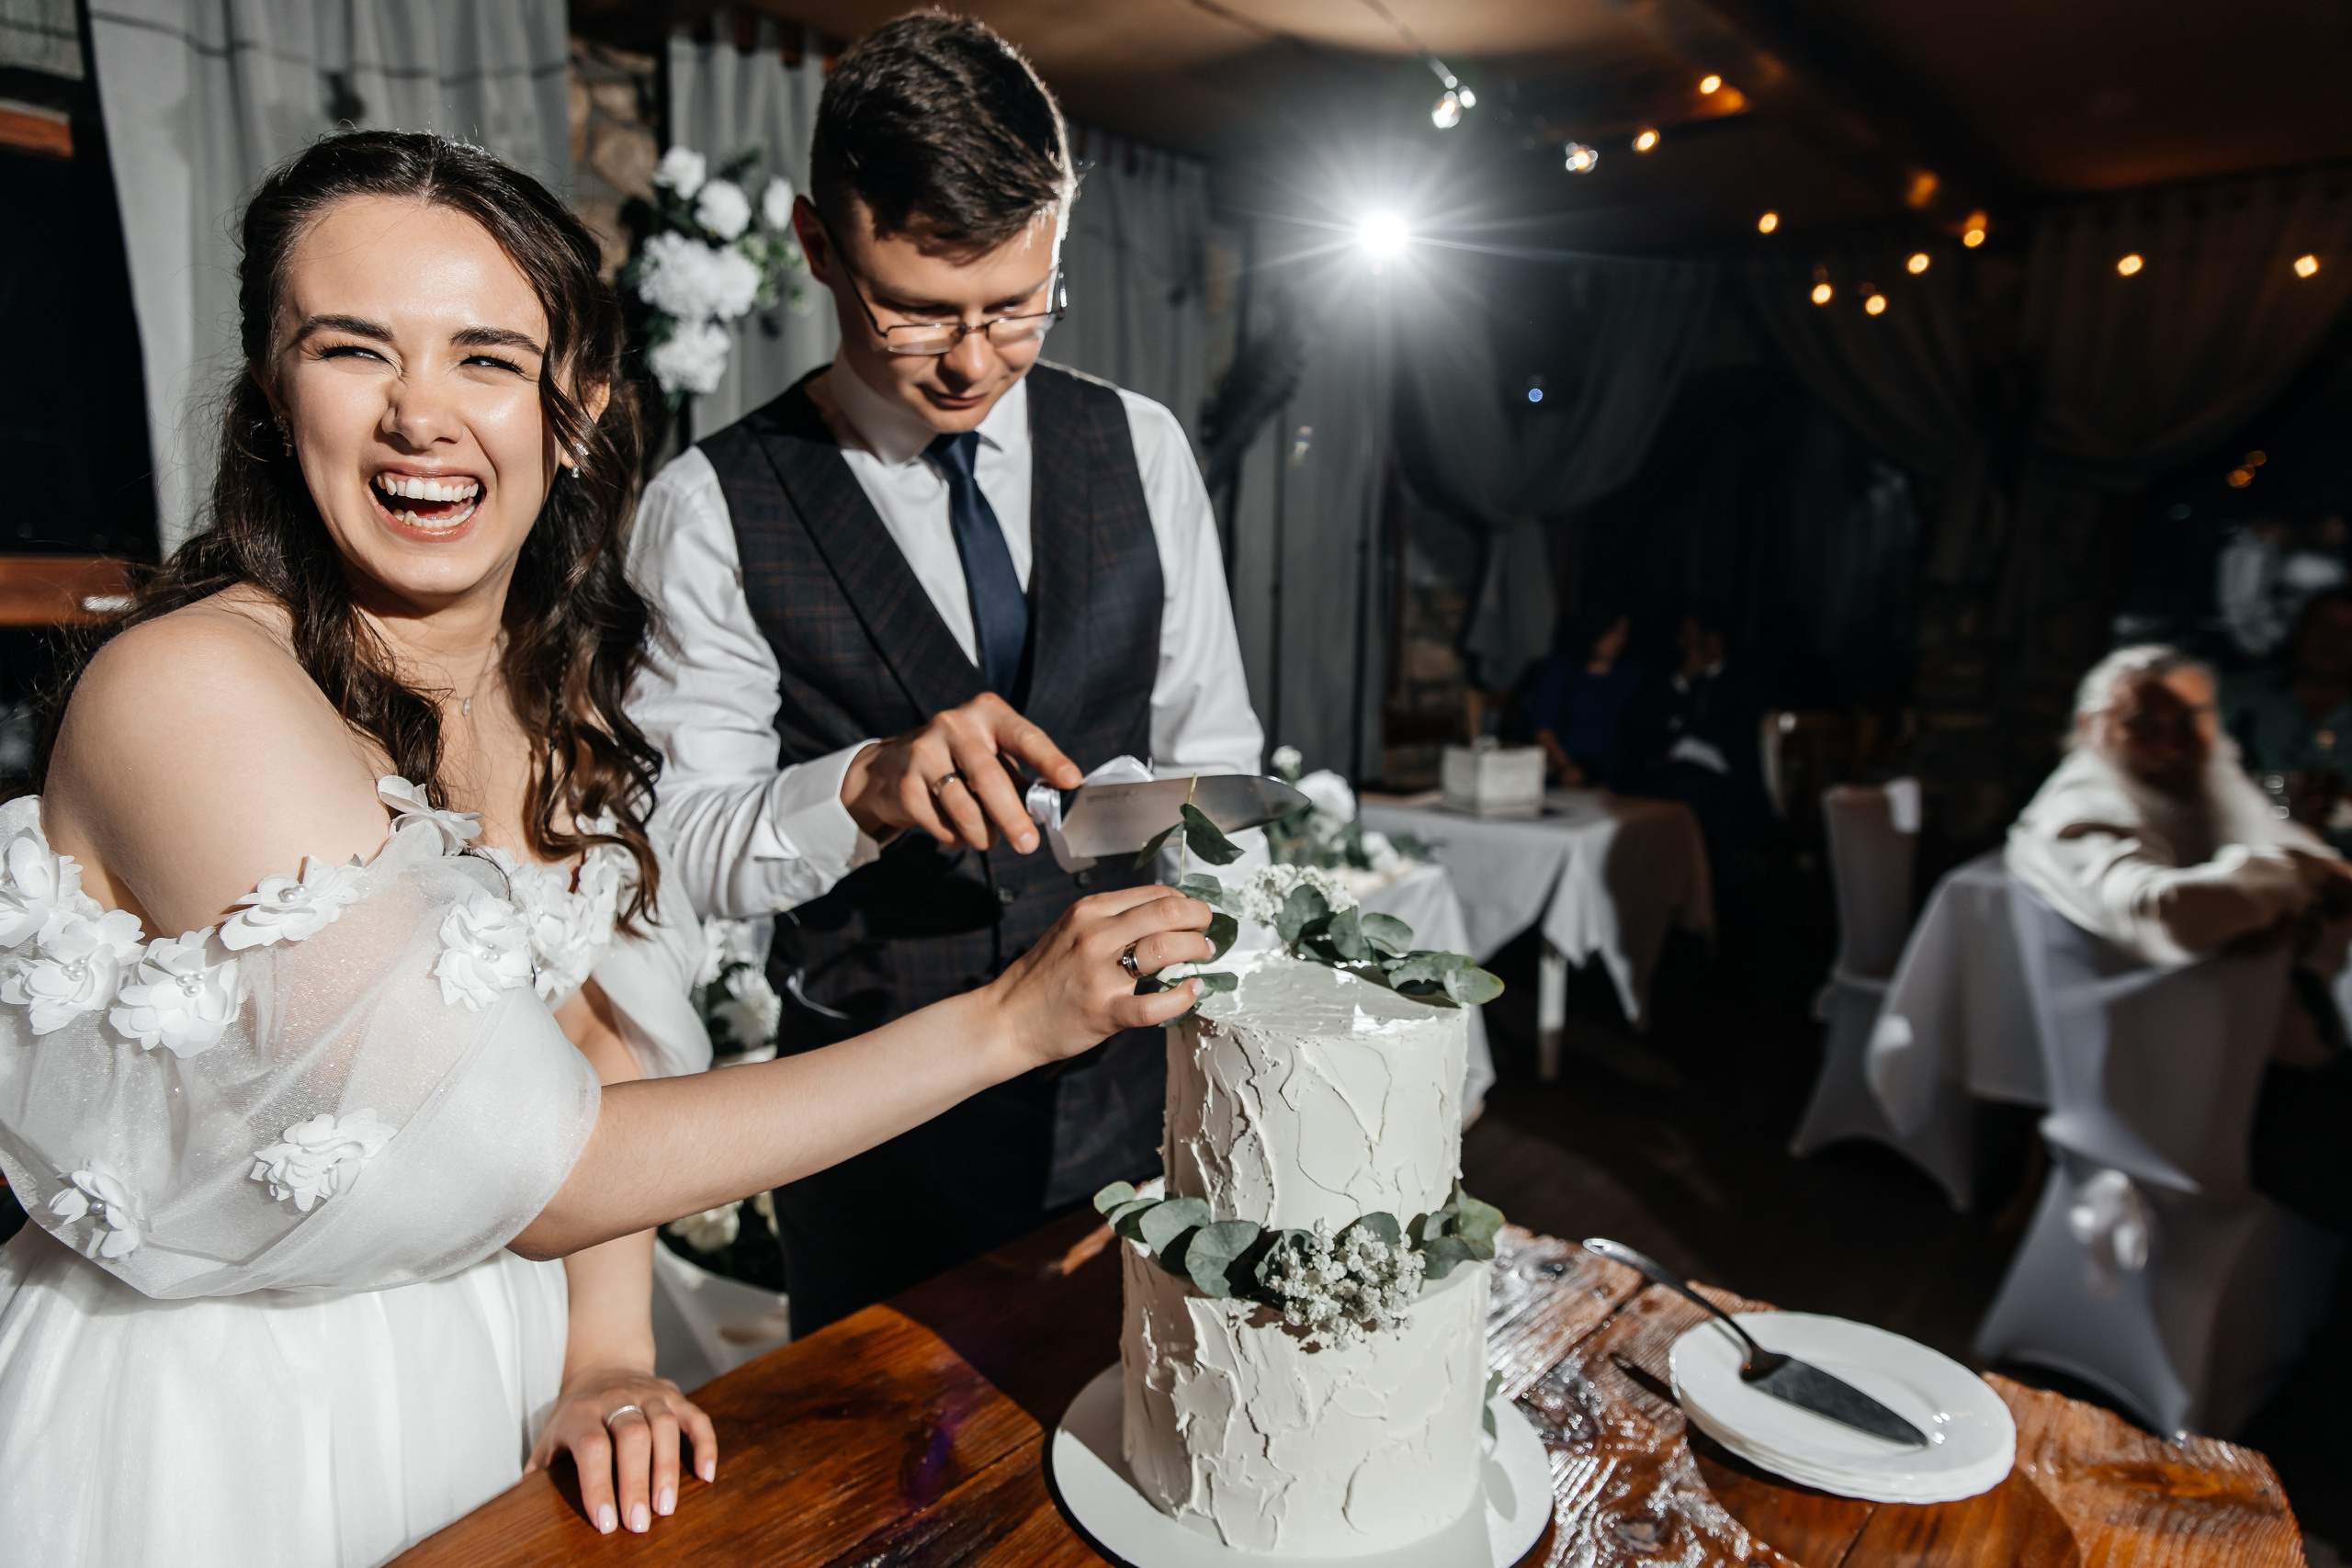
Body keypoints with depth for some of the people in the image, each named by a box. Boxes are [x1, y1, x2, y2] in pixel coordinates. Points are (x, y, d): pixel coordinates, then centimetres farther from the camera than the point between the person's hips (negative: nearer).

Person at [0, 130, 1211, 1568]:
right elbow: (534, 1164, -27)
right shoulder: (193, 690, -26)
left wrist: (607, 1356, -12)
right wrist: (1005, 1022, -29)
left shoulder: (549, 679, -5)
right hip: (217, 1420, -5)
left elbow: (602, 1042, 0)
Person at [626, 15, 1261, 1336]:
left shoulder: (1140, 447, -1)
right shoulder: (712, 510, -10)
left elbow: (1212, 759, 3)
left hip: (1130, 1084, 3)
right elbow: (685, 842, -9)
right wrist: (868, 784, -29)